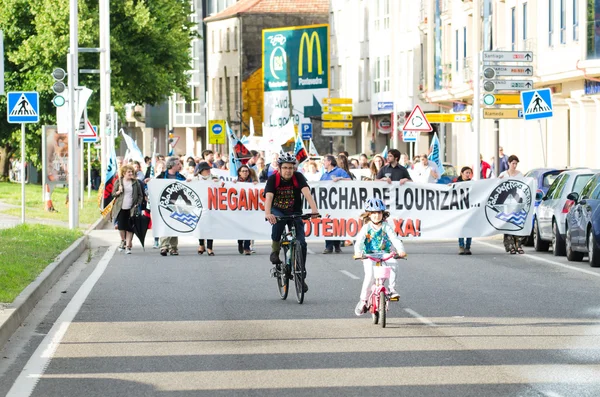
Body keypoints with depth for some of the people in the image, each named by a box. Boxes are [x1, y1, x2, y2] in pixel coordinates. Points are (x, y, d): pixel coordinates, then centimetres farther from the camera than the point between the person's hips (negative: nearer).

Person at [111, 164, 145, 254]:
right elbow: (113, 194, 8)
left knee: (129, 228, -4)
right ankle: (123, 240, 23)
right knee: (121, 226, -4)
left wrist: (138, 204, -4)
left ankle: (128, 246, 2)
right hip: (121, 208, 0)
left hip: (131, 209, 0)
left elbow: (140, 195, 9)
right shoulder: (118, 182, 5)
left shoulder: (136, 182, 5)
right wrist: (119, 192, -13)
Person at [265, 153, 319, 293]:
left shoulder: (298, 177, -13)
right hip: (278, 211, -1)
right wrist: (267, 214, -47)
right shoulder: (273, 179, -15)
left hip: (295, 213, 1)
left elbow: (307, 193, -27)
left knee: (301, 243, -12)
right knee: (278, 221, -38)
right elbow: (268, 197, -28)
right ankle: (275, 250, -16)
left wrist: (314, 209, -44)